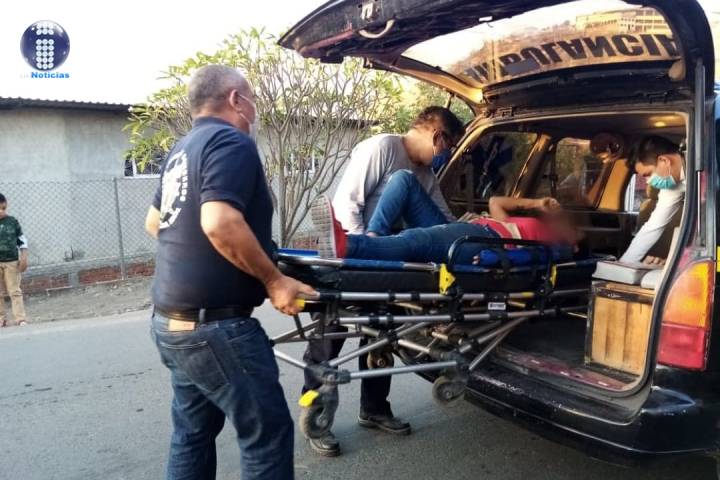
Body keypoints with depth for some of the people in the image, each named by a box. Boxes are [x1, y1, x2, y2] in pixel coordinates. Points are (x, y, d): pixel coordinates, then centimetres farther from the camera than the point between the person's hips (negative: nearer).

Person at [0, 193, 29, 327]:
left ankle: (20, 318, 1)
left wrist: (24, 258, -2)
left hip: (12, 261, -1)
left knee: (15, 291, 1)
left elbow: (22, 240, 4)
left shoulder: (13, 221, 0)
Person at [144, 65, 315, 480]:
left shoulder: (181, 151, 15)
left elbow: (154, 222, 27)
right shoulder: (232, 142, -13)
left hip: (172, 319, 10)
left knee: (193, 433, 18)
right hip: (214, 324, -10)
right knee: (268, 430, 0)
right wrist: (274, 280, -19)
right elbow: (219, 223, -28)